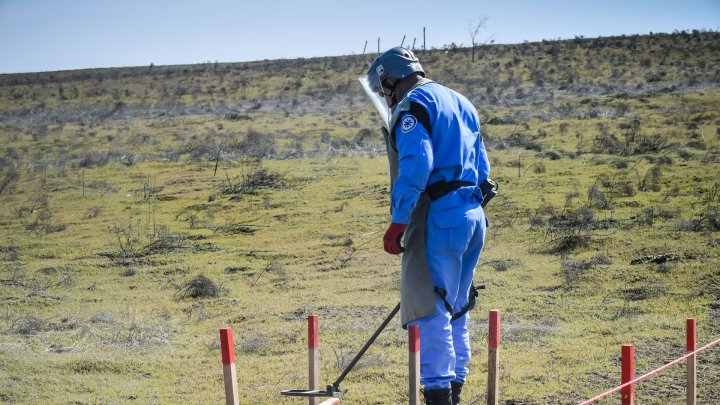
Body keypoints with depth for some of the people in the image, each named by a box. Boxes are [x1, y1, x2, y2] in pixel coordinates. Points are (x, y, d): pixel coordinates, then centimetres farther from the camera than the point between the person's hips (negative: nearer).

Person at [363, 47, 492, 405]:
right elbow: (481, 166, 24)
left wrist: (398, 221, -21)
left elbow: (416, 165, -20)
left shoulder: (411, 105, -5)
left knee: (429, 308, -9)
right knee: (455, 308, 16)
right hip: (474, 215, 9)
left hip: (440, 216, -9)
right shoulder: (460, 103, 23)